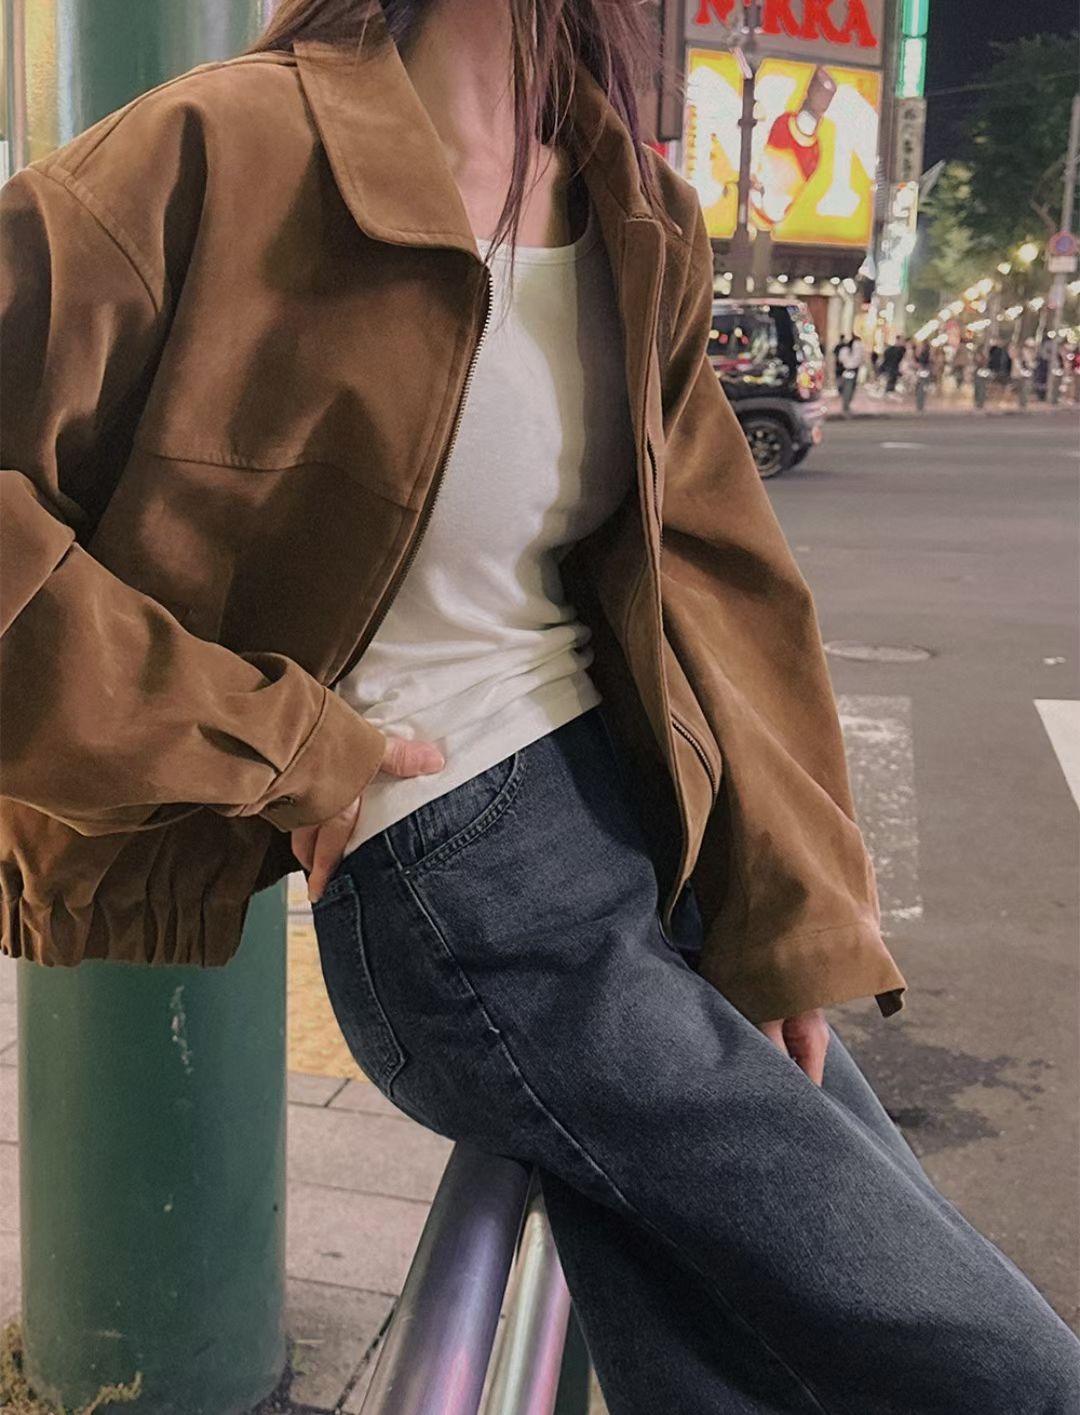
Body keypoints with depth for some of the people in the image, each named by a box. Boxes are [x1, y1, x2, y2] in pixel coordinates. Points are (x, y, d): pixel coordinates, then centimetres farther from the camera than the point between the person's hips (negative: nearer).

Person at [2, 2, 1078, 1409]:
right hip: (465, 908, -6)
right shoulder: (232, 155, -14)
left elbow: (714, 574, 8)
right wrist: (275, 744, -15)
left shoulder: (637, 220, 7)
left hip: (659, 820, 7)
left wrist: (791, 923, 2)